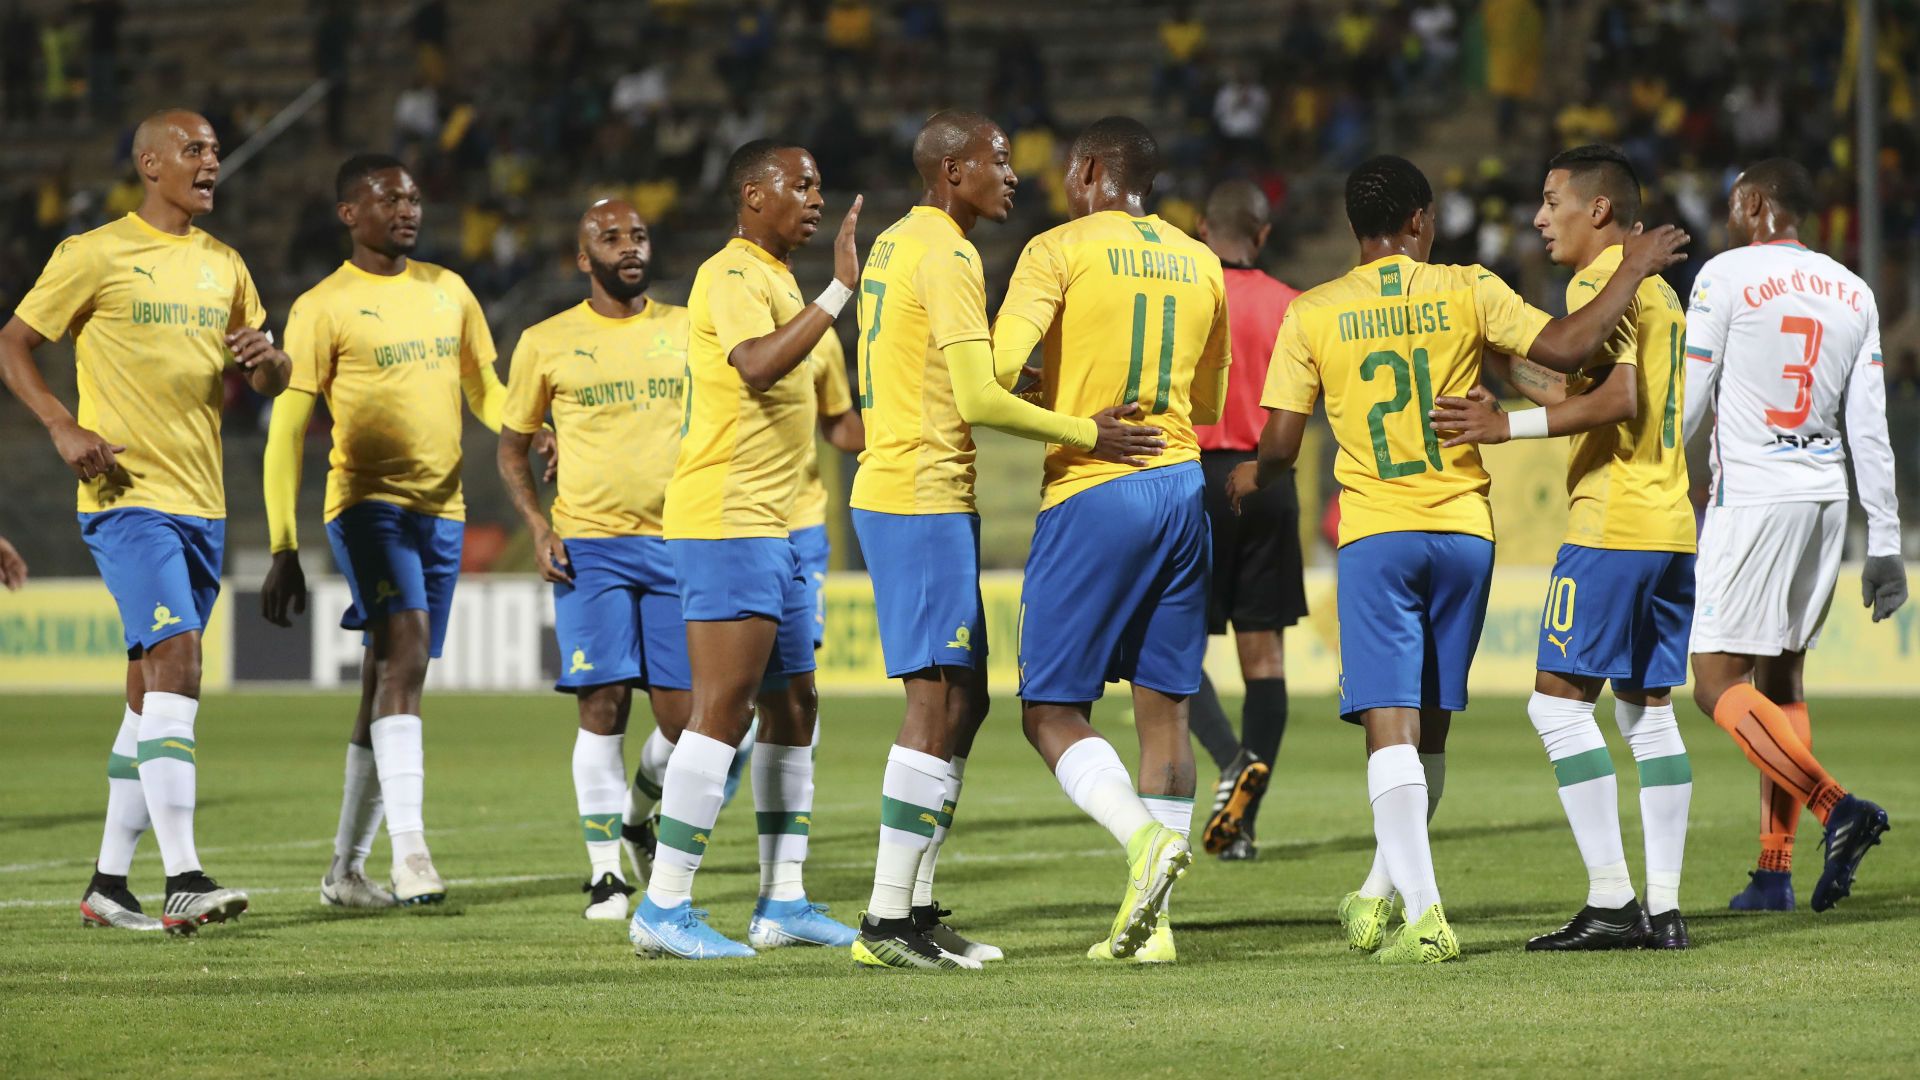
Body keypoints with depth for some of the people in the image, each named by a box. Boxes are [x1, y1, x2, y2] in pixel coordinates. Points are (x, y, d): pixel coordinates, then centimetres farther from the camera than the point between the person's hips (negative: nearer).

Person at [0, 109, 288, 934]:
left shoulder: (222, 265, 15)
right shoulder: (94, 255, -4)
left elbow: (269, 384, 20)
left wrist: (267, 360, -5)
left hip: (202, 502, 7)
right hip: (129, 495, -7)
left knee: (152, 692, 10)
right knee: (176, 660, -20)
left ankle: (109, 883, 17)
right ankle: (182, 880, -24)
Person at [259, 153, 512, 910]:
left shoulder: (448, 292, 13)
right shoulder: (324, 308, -3)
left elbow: (487, 393, 22)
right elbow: (286, 433, -5)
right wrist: (284, 551, -11)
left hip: (442, 509, 6)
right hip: (368, 505, -6)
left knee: (390, 683, 9)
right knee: (406, 652, -23)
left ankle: (346, 868, 16)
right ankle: (409, 849, -29)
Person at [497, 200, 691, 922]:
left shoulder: (687, 330, 8)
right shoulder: (547, 343, 4)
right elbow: (512, 446, 11)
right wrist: (537, 526, -3)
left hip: (679, 540, 2)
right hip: (589, 545, -2)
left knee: (684, 711, -2)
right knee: (603, 705, -8)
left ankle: (638, 811, 28)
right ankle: (605, 870, 1)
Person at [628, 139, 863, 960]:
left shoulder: (775, 278, 20)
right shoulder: (731, 277, -12)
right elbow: (757, 367, -31)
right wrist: (839, 292, -31)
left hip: (770, 525, 10)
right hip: (726, 522, -10)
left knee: (794, 706, 11)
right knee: (722, 710, -12)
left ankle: (782, 902, 15)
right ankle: (664, 908, -11)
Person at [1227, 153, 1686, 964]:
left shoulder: (1312, 315, 0)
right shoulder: (1467, 292, 0)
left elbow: (1280, 444, 0)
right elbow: (1564, 349, -8)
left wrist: (1253, 477, 23)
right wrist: (1631, 272, 5)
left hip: (1375, 535, -2)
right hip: (1464, 531, 2)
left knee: (1390, 728, -7)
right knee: (1428, 728, 16)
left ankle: (1423, 914, -20)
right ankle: (1381, 893, 28)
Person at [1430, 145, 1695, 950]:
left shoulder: (1600, 283, -9)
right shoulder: (1657, 290, 20)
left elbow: (1618, 399, -21)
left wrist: (1510, 426, -18)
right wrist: (1497, 363, 25)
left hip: (1612, 525, -9)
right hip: (1671, 524, 9)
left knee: (1560, 699, -6)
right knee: (1648, 710, 9)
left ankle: (1611, 900, -11)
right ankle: (1664, 907, 6)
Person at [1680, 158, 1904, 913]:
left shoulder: (1726, 276, -6)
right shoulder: (1853, 294, 10)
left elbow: (1685, 408, -6)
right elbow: (1869, 430, 8)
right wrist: (1884, 544, 10)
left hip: (1751, 498, -6)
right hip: (1827, 499, 6)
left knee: (1720, 686, -6)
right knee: (1782, 677, 13)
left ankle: (1837, 807, -25)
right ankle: (1774, 871, 8)